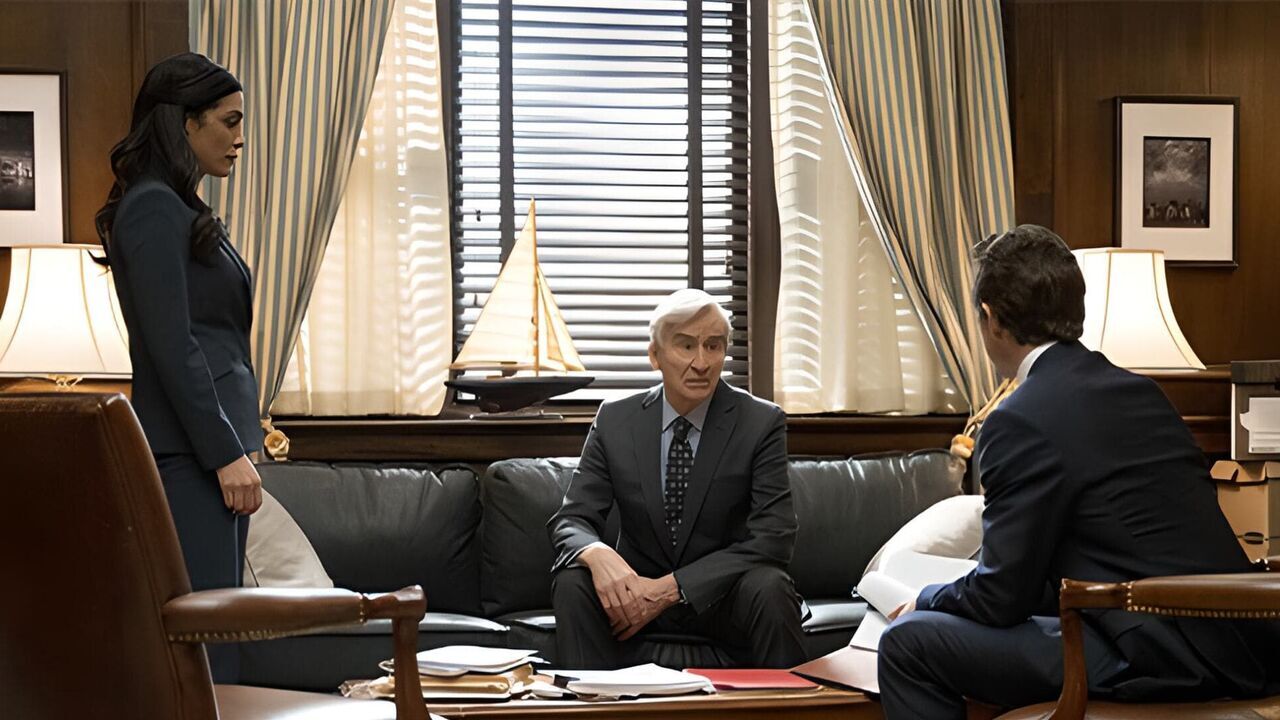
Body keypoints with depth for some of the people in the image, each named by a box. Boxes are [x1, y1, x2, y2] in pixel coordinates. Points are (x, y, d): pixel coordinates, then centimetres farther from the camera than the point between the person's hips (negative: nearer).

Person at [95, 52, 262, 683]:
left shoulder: (180, 210, 19)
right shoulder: (152, 208, -11)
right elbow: (170, 347, -18)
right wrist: (227, 453, -18)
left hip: (212, 447, 10)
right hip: (188, 455, -10)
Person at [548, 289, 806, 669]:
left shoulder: (762, 423, -8)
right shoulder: (615, 420, 0)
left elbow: (773, 538, -15)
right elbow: (571, 519, -2)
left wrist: (671, 587, -26)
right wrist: (597, 555, -30)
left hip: (724, 593, -2)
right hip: (637, 588, 2)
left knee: (769, 587, -33)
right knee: (572, 583, -26)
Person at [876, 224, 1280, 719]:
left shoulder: (1021, 423, -11)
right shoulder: (1140, 391, 14)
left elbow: (1002, 597, -8)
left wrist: (926, 601, 13)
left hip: (1163, 661, -9)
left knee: (908, 644, -5)